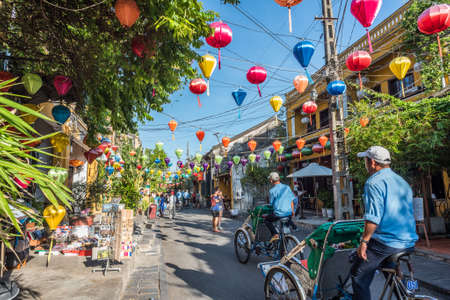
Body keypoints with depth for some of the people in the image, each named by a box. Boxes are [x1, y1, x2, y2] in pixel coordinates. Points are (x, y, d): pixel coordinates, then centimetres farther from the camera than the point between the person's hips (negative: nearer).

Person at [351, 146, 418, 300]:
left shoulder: (374, 182, -15)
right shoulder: (403, 182, 14)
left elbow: (373, 218, -23)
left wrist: (364, 242, -15)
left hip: (385, 243, -9)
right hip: (408, 242, 9)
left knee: (359, 275, 4)